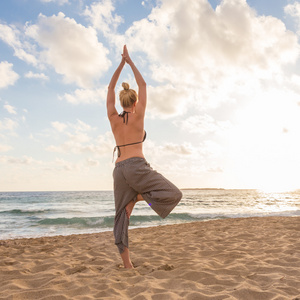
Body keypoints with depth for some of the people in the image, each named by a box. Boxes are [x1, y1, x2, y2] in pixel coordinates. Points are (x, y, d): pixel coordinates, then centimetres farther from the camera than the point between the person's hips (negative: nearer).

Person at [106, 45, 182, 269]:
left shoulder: (113, 118, 10)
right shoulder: (137, 116, 0)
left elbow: (111, 89, 19)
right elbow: (143, 85, 9)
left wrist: (121, 63, 22)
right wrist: (130, 61, 17)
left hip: (119, 170, 5)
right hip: (137, 166, -5)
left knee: (122, 217, 7)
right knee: (174, 195, 2)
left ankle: (127, 265, 5)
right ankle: (137, 197, -10)